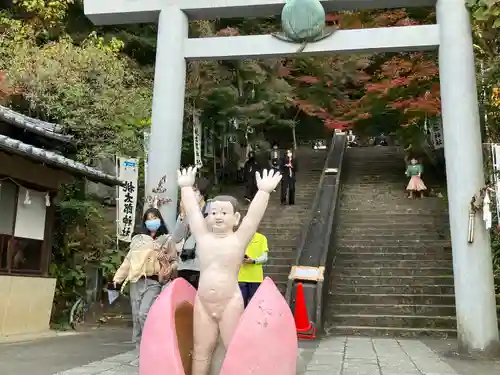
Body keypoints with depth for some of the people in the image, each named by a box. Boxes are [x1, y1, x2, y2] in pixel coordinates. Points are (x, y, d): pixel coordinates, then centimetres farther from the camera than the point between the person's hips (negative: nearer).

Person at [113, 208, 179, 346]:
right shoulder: (138, 238, 14)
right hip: (136, 281, 4)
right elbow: (128, 259, 14)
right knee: (136, 316, 5)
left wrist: (169, 270, -11)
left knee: (144, 314, -18)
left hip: (154, 282, -4)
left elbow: (174, 261, 10)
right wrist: (118, 277, 10)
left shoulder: (167, 240, 6)